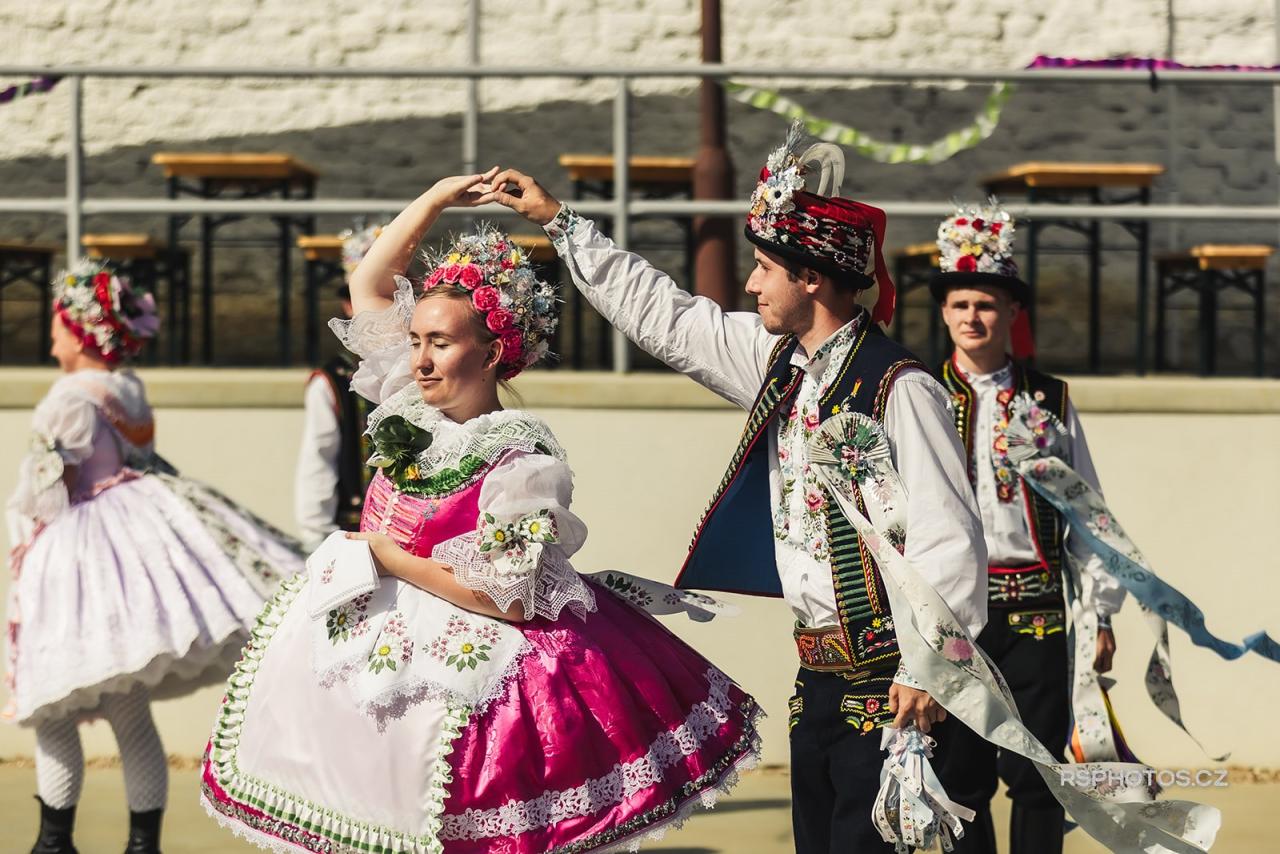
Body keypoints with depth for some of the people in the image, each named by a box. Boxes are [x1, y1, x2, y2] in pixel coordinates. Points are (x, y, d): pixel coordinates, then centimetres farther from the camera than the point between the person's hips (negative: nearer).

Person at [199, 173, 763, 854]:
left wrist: (392, 558, -14)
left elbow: (512, 600, -20)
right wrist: (438, 197, 7)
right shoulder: (415, 410, 5)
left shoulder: (521, 464, -14)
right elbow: (367, 285, 15)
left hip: (450, 683, -7)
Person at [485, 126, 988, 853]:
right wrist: (556, 219, 22)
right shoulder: (777, 360, 9)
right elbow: (661, 313, 19)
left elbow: (948, 537, -20)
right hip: (820, 675, 8)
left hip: (883, 681, -8)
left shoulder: (899, 389, -16)